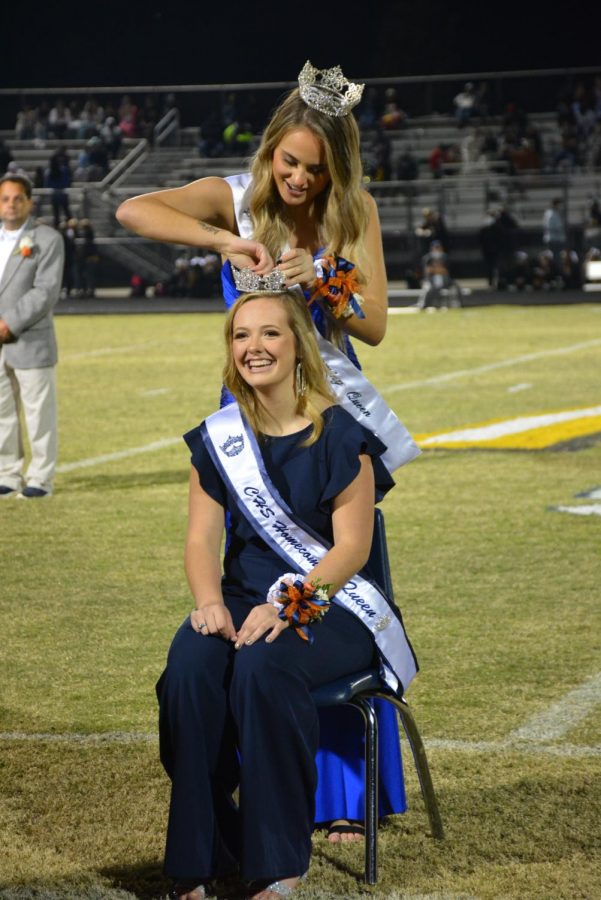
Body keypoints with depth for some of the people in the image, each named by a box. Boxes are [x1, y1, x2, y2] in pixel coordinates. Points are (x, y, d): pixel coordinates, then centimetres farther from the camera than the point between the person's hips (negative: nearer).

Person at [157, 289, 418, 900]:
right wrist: (210, 602, -17)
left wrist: (286, 604, -24)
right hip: (244, 595, 4)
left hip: (327, 605, -4)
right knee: (189, 666, -28)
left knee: (262, 667, -34)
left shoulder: (340, 435, -6)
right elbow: (201, 537, 4)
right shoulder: (218, 438, 8)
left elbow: (351, 547, -11)